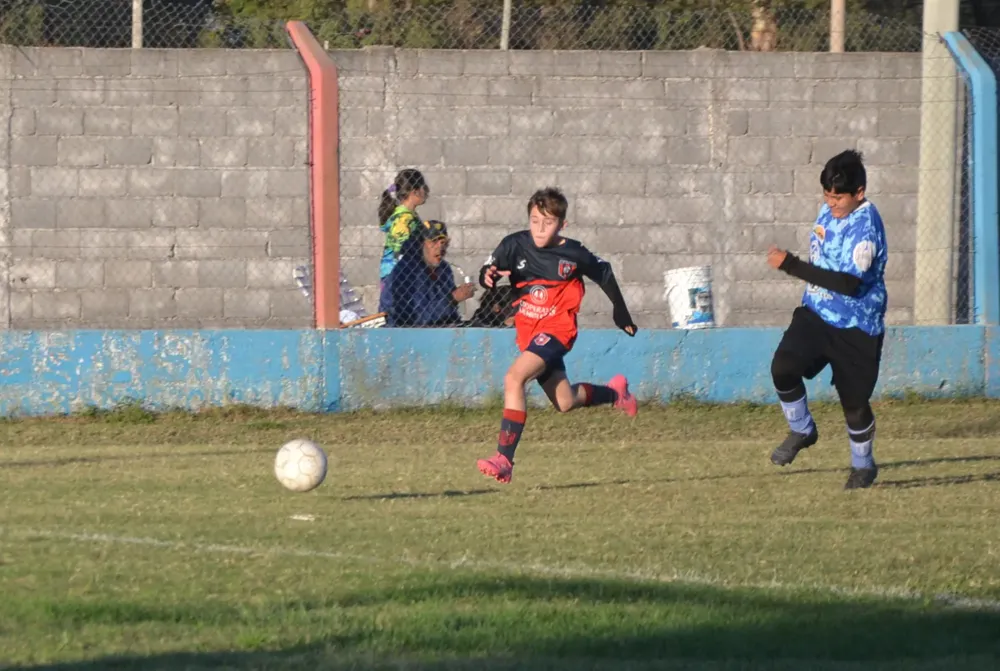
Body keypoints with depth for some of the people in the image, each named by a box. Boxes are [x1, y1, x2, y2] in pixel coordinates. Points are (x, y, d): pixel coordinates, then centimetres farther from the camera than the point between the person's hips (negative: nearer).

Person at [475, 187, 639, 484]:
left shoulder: (574, 254, -12)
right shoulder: (516, 245, -8)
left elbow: (604, 275, 5)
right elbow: (490, 270, -12)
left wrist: (622, 314, 16)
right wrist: (488, 276, -38)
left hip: (557, 330, -5)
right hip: (528, 333, 5)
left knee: (514, 378, -28)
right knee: (565, 402, 20)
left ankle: (504, 459, -28)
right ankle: (615, 393, 51)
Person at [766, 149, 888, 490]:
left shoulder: (865, 225, -22)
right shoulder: (829, 211, 3)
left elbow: (849, 282, -32)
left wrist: (791, 265, -33)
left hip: (855, 327, -6)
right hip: (816, 313, 6)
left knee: (854, 400, 4)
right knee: (783, 367, -18)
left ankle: (863, 464, 29)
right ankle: (801, 430, 5)